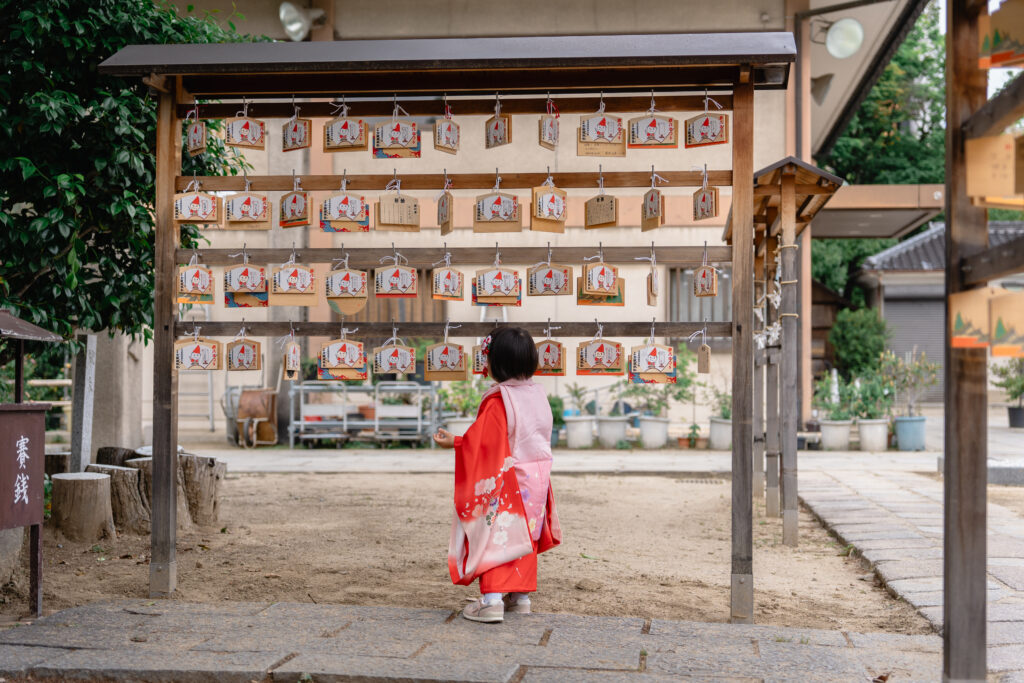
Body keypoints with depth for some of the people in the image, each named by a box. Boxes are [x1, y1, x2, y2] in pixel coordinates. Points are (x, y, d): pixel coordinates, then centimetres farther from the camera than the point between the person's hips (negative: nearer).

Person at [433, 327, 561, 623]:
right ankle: (520, 596, 24)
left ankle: (491, 601, -7)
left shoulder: (498, 401, -19)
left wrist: (454, 442, -4)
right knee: (525, 534, 16)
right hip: (536, 479, 7)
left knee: (494, 537, -2)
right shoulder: (538, 395, 4)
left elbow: (484, 443, -18)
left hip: (505, 484, -7)